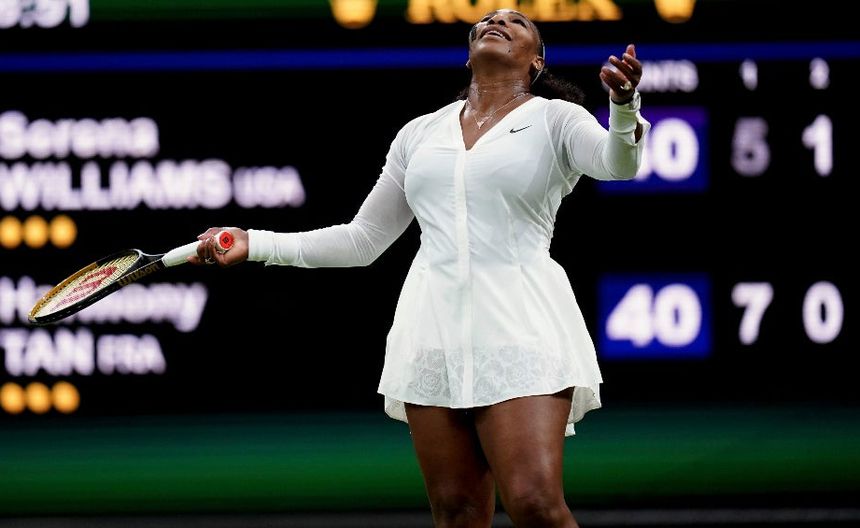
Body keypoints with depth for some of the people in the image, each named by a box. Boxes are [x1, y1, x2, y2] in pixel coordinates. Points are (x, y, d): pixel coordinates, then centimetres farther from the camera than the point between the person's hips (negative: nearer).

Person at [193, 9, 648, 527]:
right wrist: (254, 245, 17)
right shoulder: (419, 134, 19)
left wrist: (624, 103, -37)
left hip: (517, 327, -4)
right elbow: (361, 239, 24)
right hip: (434, 326, 4)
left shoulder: (556, 120, 6)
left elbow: (618, 163, -15)